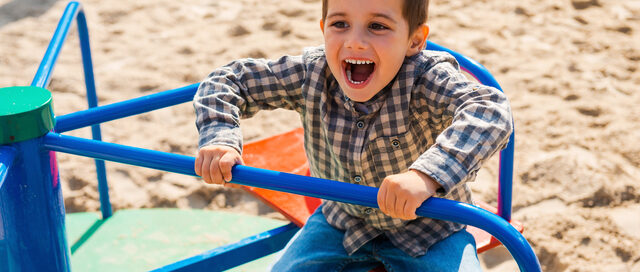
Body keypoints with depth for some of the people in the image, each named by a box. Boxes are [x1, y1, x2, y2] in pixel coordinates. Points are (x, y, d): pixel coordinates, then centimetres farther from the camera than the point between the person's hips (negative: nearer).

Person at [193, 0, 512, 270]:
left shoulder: (426, 79, -30)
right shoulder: (310, 73, -17)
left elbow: (491, 110, -47)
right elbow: (229, 80, -8)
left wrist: (427, 175, -62)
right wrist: (219, 138, -27)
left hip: (427, 229, -3)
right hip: (344, 220, 3)